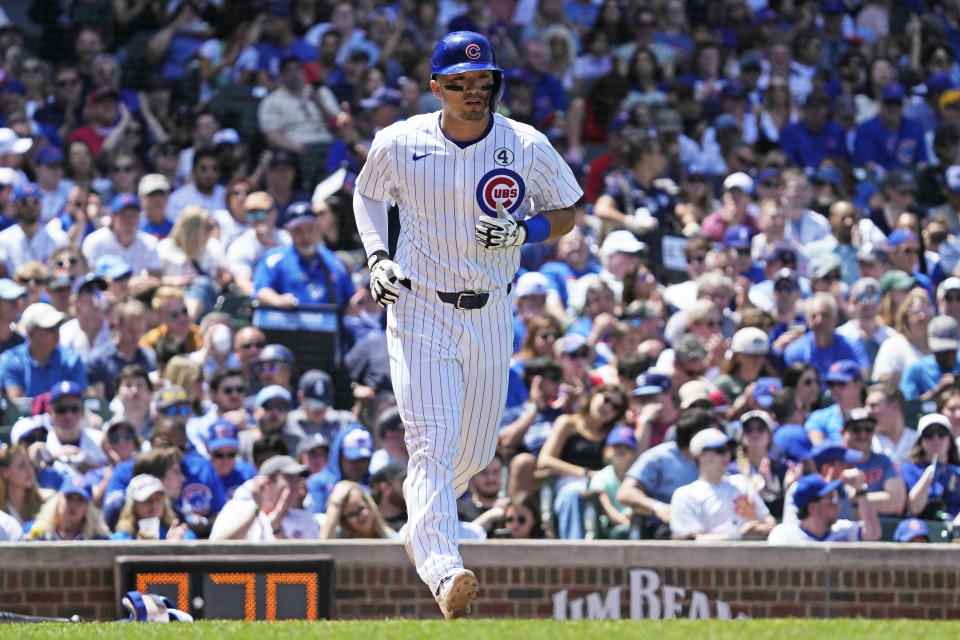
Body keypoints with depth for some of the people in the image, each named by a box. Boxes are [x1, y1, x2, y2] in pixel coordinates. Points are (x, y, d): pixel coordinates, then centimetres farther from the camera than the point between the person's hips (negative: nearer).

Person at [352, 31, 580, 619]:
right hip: (420, 311, -3)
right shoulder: (400, 143, -5)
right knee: (434, 444, -18)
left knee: (475, 455, 14)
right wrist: (377, 258, -2)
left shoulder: (527, 146, -5)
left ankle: (422, 523, 45)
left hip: (491, 317, 3)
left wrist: (523, 232, -15)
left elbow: (567, 213, 6)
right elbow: (368, 194, 14)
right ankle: (444, 573, -31)